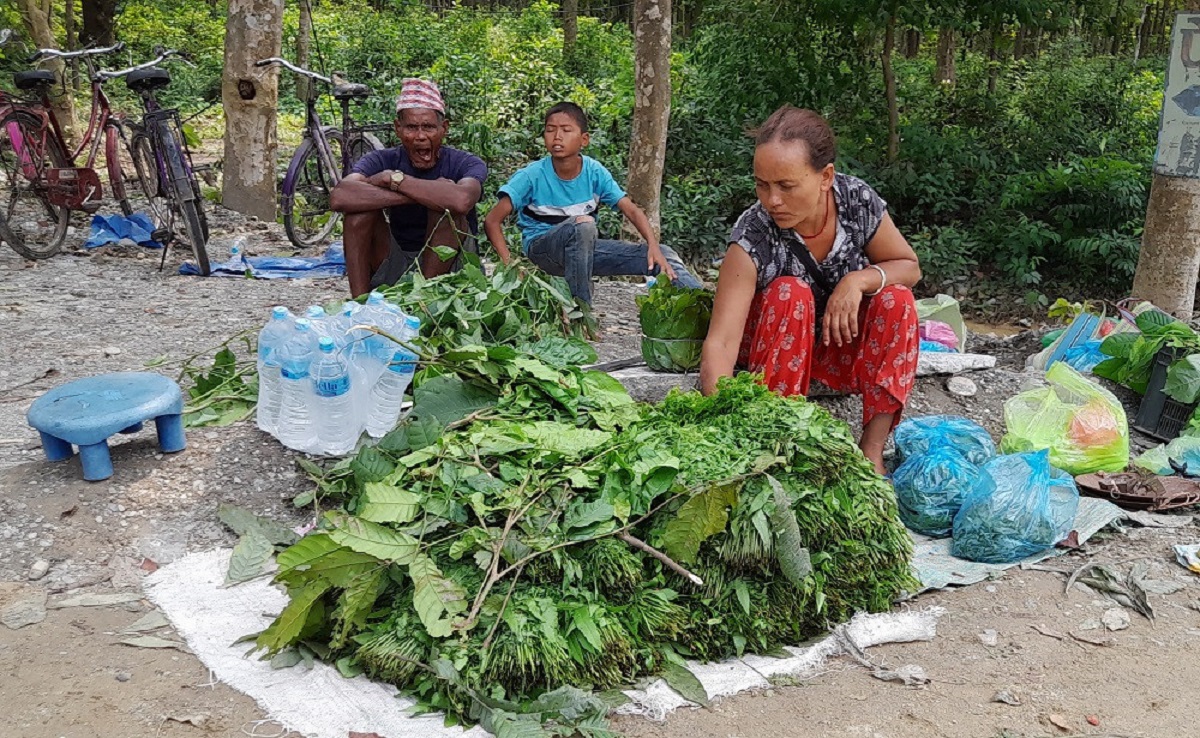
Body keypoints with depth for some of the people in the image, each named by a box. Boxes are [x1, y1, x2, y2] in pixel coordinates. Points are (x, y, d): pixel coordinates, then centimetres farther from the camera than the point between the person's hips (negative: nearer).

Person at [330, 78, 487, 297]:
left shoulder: (467, 164, -10)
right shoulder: (383, 161, -5)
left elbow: (462, 200, -38)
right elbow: (339, 197, -28)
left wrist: (395, 179, -26)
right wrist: (422, 194, -33)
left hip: (449, 268, -2)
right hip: (395, 267, 2)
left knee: (445, 198, -25)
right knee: (361, 204, -19)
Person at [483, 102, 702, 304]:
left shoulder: (595, 172, -8)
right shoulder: (532, 176, -16)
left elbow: (632, 210, -9)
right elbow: (492, 221, -18)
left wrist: (654, 246, -25)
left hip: (584, 247, 4)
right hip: (541, 247, -4)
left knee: (662, 255, -11)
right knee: (583, 224, -37)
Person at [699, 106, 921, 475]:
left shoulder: (858, 200, -19)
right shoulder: (753, 236, -29)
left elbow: (909, 267, -4)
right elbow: (721, 343, -37)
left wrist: (860, 279, -27)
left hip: (844, 349, 4)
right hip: (774, 351, -3)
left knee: (897, 300, -22)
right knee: (789, 294, -31)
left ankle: (872, 450, -21)